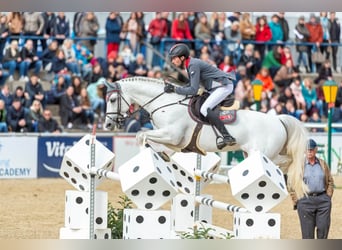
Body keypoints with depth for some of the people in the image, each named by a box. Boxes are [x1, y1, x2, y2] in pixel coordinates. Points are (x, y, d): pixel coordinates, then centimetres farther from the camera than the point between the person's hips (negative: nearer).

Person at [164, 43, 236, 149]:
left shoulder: (193, 65, -19)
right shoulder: (189, 65, 11)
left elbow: (193, 90, -22)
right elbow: (193, 85, 16)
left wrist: (175, 89, -16)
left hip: (224, 86, -11)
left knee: (204, 109, -22)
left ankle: (227, 137, -29)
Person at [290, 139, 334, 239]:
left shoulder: (323, 164, 11)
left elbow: (330, 182, 14)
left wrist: (328, 197, 3)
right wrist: (296, 202, -3)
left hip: (323, 200, 2)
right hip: (305, 200, -2)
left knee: (323, 227, -2)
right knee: (307, 231, -1)